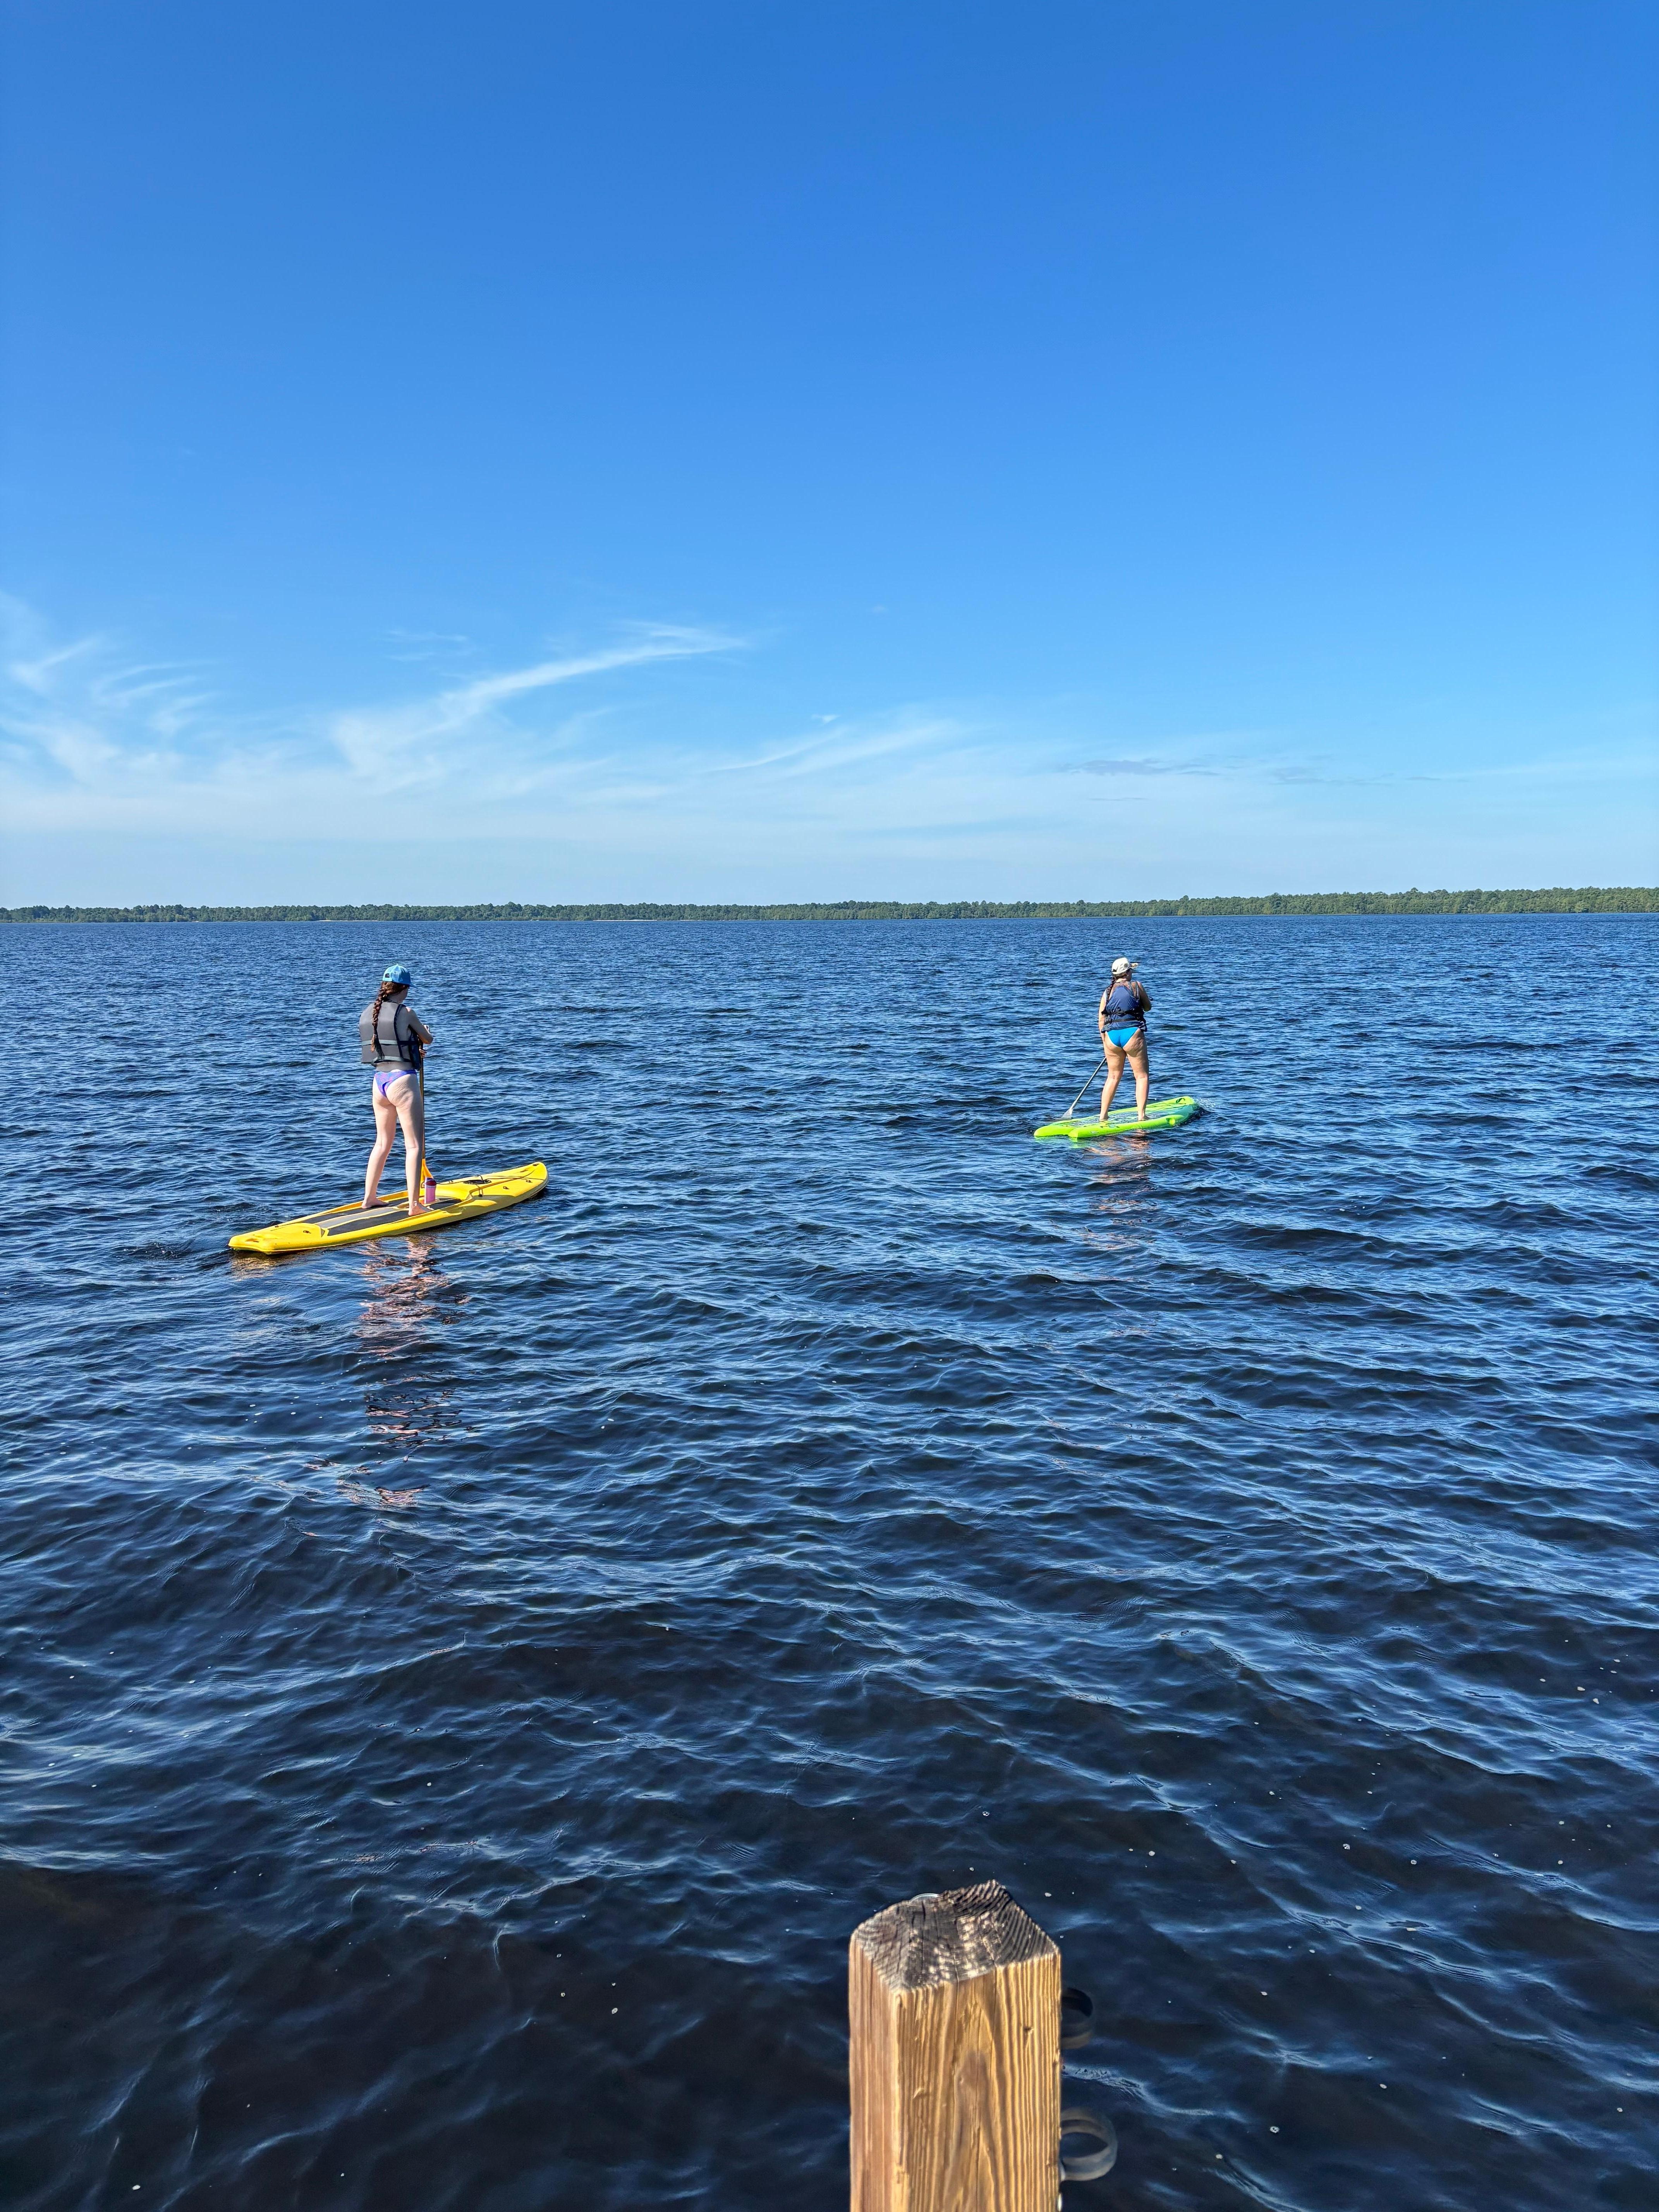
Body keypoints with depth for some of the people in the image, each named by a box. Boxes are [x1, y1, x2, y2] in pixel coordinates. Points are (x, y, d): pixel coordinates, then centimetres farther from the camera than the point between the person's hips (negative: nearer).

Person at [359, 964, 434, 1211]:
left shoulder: (366, 1014, 7)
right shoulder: (406, 1012, -12)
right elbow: (428, 1040, 3)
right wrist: (424, 1032, 25)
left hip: (379, 1081, 7)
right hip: (403, 1081, -7)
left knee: (382, 1144, 20)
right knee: (414, 1145, -1)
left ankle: (369, 1199, 27)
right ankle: (414, 1204, -3)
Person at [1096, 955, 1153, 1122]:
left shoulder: (1107, 992, 10)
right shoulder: (1137, 985, 1)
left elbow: (1102, 1020, 9)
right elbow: (1148, 1008, 15)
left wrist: (1105, 1042, 18)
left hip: (1111, 1035, 4)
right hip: (1132, 1033, -4)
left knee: (1113, 1077, 15)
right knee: (1142, 1076, 5)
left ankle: (1103, 1117, 14)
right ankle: (1141, 1116, -2)